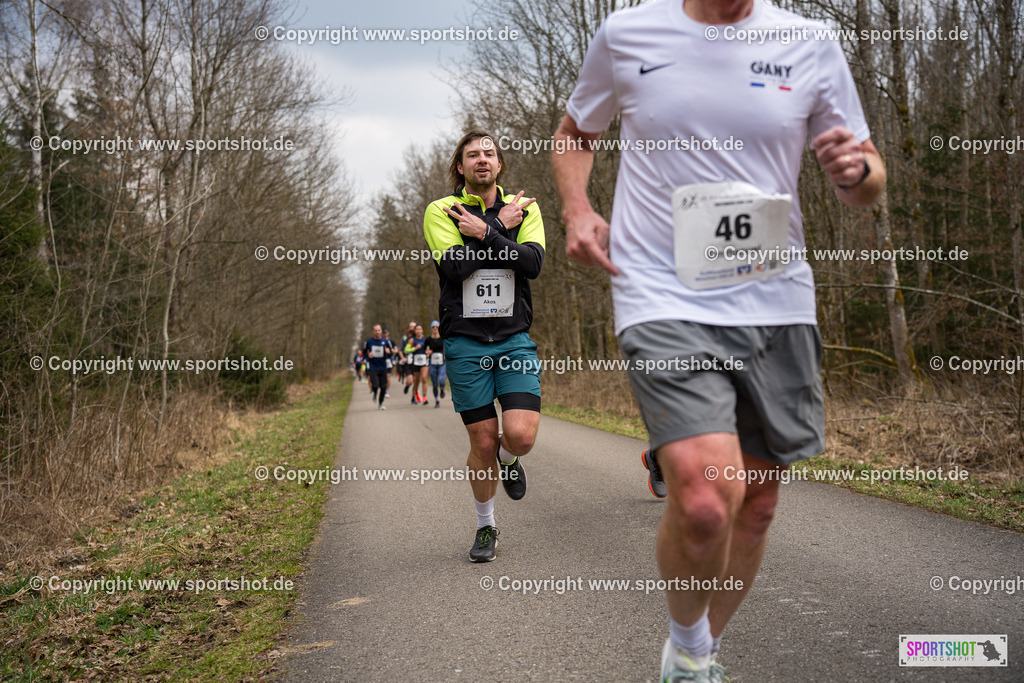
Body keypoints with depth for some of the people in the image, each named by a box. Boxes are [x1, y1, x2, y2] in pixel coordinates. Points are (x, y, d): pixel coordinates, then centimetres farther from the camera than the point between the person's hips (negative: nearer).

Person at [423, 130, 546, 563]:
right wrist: (501, 226, -10)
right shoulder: (441, 211, 1)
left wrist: (484, 231, -15)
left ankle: (508, 462, 26)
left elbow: (533, 262, -9)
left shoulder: (524, 208, 9)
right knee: (483, 442, 2)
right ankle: (486, 527, 25)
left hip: (515, 340, 2)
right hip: (465, 343, -1)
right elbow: (455, 265, -16)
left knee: (521, 435, -13)